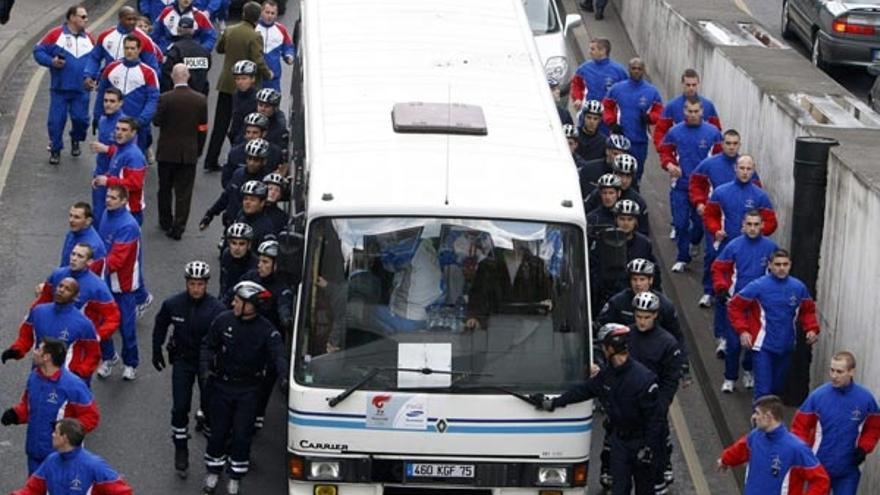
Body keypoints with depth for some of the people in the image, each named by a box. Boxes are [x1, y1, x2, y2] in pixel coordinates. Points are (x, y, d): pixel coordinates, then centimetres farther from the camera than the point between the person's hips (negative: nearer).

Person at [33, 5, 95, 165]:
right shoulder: (56, 34, -5)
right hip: (60, 88, -3)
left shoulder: (89, 39, 8)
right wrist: (51, 61, -19)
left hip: (81, 90, 3)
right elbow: (39, 51, -3)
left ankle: (76, 140, 30)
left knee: (80, 118, -1)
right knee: (56, 120, -2)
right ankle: (55, 150, 15)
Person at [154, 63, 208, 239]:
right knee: (184, 191, 4)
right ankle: (178, 227, 1)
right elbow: (203, 129, -1)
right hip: (189, 153, 1)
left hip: (167, 152, -1)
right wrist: (198, 150, 9)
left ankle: (166, 222, 28)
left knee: (165, 189, 17)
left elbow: (157, 121, -7)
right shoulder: (200, 99, -7)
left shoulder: (165, 98, -15)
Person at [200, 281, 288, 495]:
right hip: (221, 386, 1)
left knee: (242, 435, 4)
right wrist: (205, 367, -11)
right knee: (218, 431, 9)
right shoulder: (223, 321, -7)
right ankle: (213, 472, 28)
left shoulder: (266, 331, -12)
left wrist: (283, 377, -39)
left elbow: (278, 356, -20)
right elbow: (208, 345, 4)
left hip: (247, 391, -1)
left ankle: (235, 477, 20)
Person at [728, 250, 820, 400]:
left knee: (777, 387, 17)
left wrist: (811, 329, -3)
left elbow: (808, 310, 14)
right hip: (763, 346, -4)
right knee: (763, 389, -9)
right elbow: (734, 306, -5)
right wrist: (743, 331, -13)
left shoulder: (799, 287, -1)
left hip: (786, 347, 4)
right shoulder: (758, 286, -12)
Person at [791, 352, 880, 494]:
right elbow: (800, 426, -2)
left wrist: (863, 449, -8)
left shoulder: (865, 398, -9)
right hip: (819, 466, 1)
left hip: (848, 471, 0)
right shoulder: (818, 396, -10)